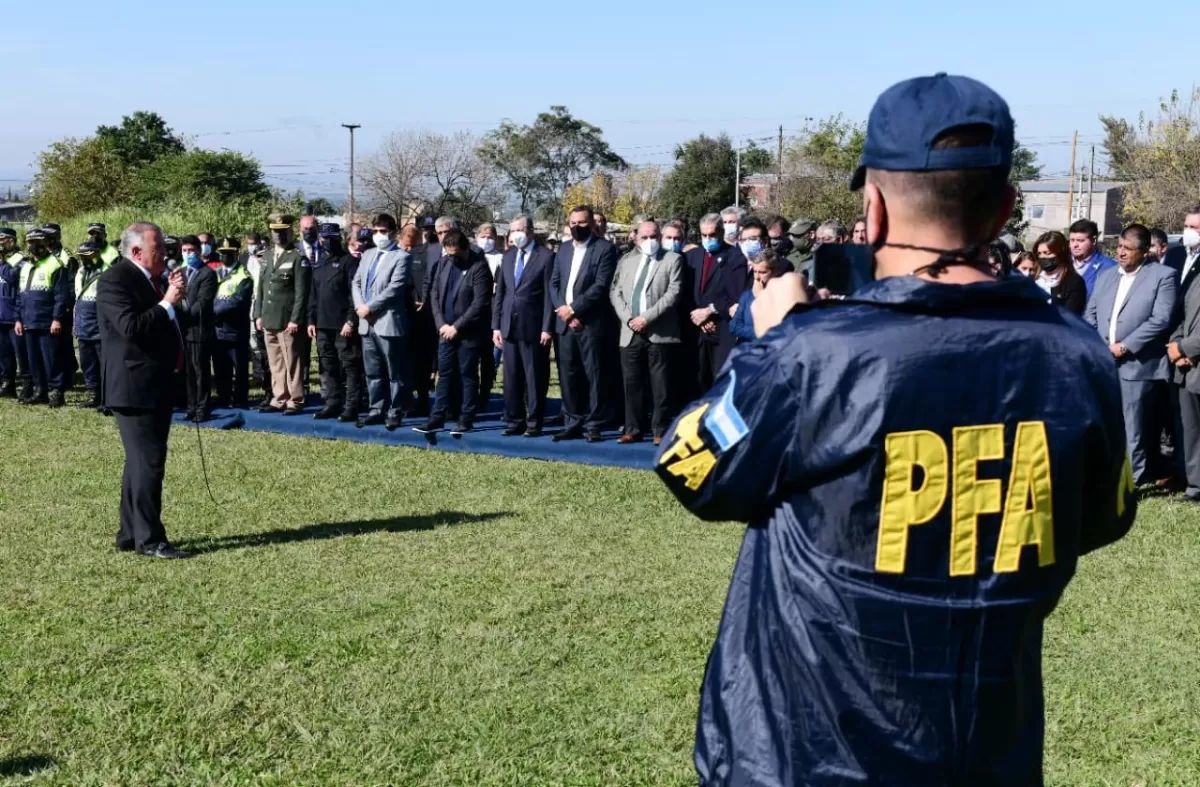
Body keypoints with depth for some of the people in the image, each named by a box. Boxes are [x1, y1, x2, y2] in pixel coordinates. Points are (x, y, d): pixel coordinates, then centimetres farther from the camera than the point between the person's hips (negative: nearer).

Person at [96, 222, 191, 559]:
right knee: (148, 462, -9)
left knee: (142, 462, 14)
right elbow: (131, 327, -26)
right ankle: (149, 539, -3)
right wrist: (166, 303, -19)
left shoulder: (151, 280, 15)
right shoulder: (114, 280, -13)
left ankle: (130, 534, 23)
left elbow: (174, 326, 18)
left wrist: (176, 300, 2)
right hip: (134, 387, -10)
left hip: (156, 386, 10)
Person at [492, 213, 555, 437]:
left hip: (533, 327, -5)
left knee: (535, 378, 1)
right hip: (509, 326, 6)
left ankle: (534, 423, 8)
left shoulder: (545, 257, -5)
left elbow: (549, 295, -8)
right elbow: (500, 293, 13)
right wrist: (496, 325, 7)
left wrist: (547, 328, -13)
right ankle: (514, 421, 16)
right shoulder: (508, 256, 13)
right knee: (511, 377, 9)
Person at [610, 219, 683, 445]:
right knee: (632, 385, 7)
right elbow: (615, 292, 11)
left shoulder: (673, 259, 3)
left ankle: (661, 431, 5)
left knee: (661, 387, -1)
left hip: (660, 333, -4)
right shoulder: (626, 260, 16)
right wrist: (628, 318, -5)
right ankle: (633, 430, 14)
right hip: (630, 333, 4)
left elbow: (673, 293, -7)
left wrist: (647, 317, -14)